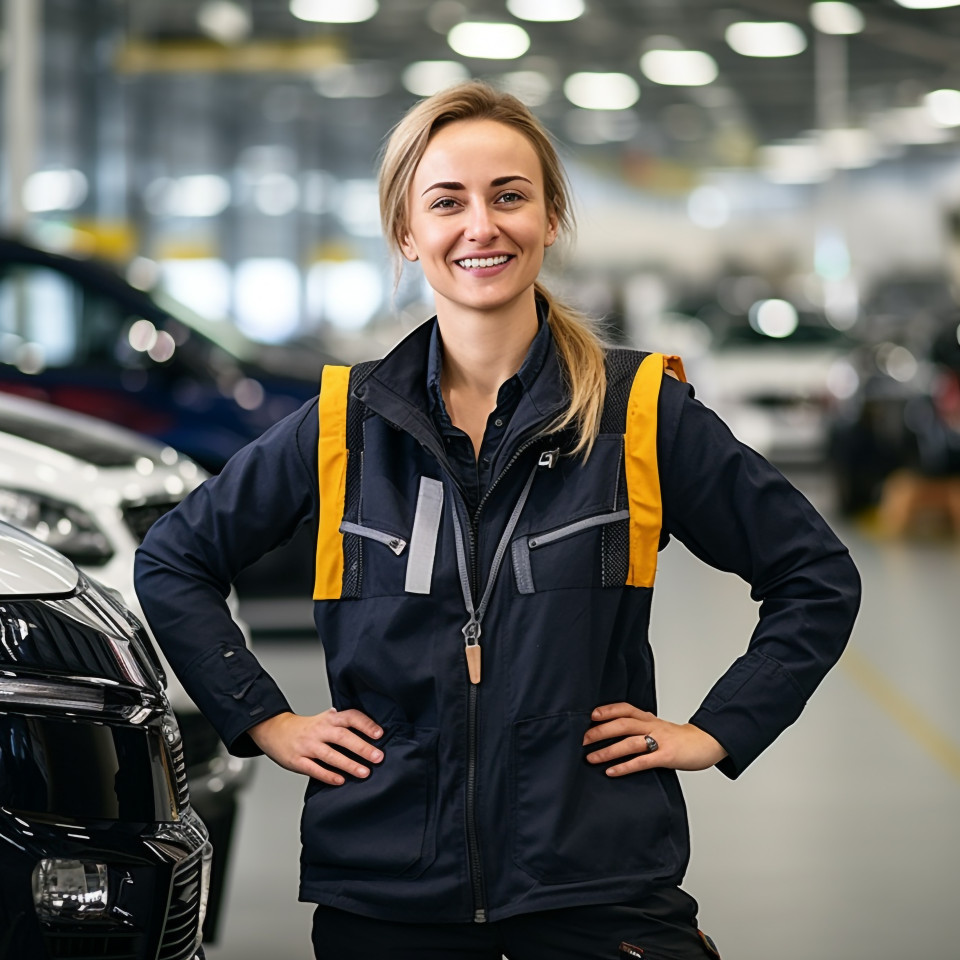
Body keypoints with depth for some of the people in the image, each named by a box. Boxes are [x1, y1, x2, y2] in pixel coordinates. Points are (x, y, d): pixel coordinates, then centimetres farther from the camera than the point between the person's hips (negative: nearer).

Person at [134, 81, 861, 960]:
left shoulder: (646, 412, -2)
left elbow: (818, 576, 6)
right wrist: (263, 719, 6)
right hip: (382, 888, 2)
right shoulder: (343, 425, 2)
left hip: (597, 881, -1)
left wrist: (718, 730, -1)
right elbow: (173, 561, 14)